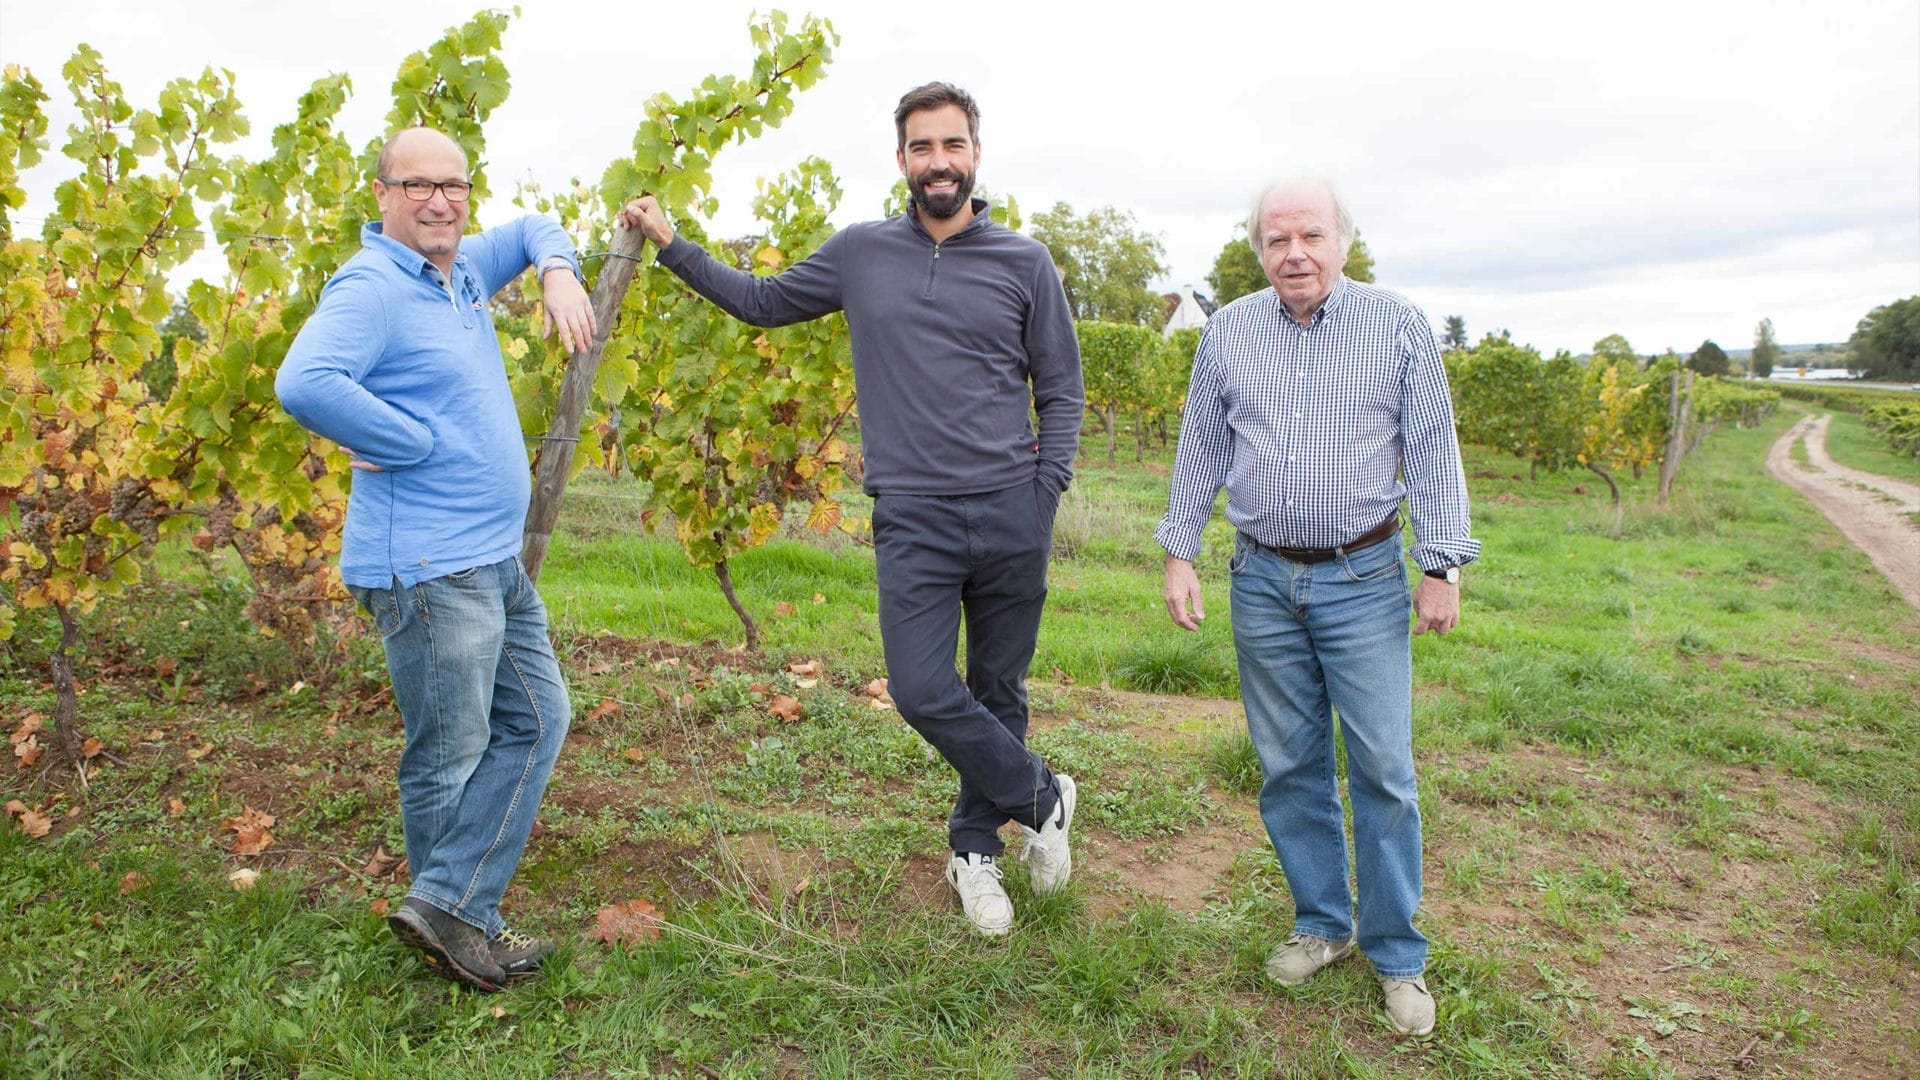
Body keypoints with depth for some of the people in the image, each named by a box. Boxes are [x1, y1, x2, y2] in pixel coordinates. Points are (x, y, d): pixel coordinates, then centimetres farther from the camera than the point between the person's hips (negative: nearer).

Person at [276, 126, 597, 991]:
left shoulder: (462, 271, 13)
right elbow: (304, 383, -29)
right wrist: (422, 443, -19)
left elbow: (531, 230, 32)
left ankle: (448, 906, 14)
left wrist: (559, 272, 9)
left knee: (537, 720, 11)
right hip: (428, 565, -10)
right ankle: (452, 920, 17)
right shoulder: (370, 287, -13)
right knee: (449, 757, 1)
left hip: (496, 560, 10)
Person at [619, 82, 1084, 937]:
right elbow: (760, 301, 22)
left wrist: (1046, 496, -2)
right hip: (912, 519, 1)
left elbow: (1060, 391, 8)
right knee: (921, 692, -9)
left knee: (998, 692, 9)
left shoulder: (1024, 263, 5)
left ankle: (975, 848, 30)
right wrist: (670, 244, 16)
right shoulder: (861, 253, 9)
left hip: (1010, 513, 0)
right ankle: (1041, 798, 15)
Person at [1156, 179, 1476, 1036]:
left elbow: (1432, 452, 0)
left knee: (1382, 768, -1)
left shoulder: (1397, 325, -1)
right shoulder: (1227, 331, 6)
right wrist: (1179, 554, 6)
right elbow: (1199, 451, 10)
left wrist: (1443, 567, -4)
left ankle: (1397, 954, 15)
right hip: (1263, 581, 3)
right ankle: (1321, 925, 27)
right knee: (1288, 765, 10)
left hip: (1363, 580, -2)